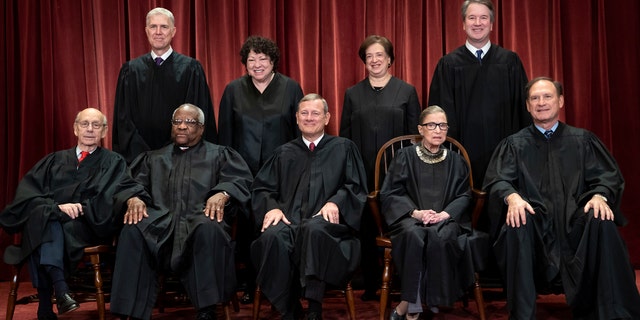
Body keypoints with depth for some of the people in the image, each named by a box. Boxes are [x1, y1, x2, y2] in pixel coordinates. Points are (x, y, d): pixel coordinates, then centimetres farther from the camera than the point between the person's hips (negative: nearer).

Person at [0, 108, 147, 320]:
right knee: (44, 215, -35)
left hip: (87, 227, -2)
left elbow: (125, 190, -1)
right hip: (46, 222, 2)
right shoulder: (54, 161, 24)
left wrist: (134, 198, -27)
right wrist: (57, 207, -11)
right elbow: (27, 193, 9)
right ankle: (60, 289, -49)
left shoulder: (114, 163, 19)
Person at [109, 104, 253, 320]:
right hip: (159, 223, 2)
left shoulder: (220, 155, 21)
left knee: (210, 228, -38)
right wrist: (133, 198, -10)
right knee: (132, 231, -31)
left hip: (199, 220, -2)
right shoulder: (153, 158, 30)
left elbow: (240, 180, 4)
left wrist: (222, 194, -19)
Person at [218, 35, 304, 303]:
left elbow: (300, 132, 4)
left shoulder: (290, 88, 4)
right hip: (244, 171, 1)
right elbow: (225, 134, 8)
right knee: (247, 228, 3)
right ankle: (250, 284, 15)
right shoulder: (234, 90, 7)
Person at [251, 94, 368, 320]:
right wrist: (272, 207, -5)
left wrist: (335, 202, -12)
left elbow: (356, 186, 9)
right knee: (272, 236, -34)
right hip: (289, 218, 2)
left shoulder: (344, 148, 18)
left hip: (326, 220, -2)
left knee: (314, 230, -40)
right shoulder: (284, 153, 24)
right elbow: (261, 188, 17)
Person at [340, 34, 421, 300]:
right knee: (366, 227, 3)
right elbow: (345, 136, 11)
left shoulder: (407, 91, 7)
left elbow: (415, 134, 5)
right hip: (362, 173, 2)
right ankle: (370, 284, 13)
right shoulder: (353, 94, 12)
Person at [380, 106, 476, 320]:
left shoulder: (455, 161, 16)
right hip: (410, 216, -1)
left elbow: (464, 196, 9)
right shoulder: (405, 156, 9)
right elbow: (390, 193, 2)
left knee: (440, 236, -35)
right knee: (414, 235, -37)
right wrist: (415, 212, -15)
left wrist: (445, 214, -12)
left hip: (445, 218, 1)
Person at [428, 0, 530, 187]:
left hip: (503, 150, 1)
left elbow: (523, 107, 7)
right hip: (465, 149, -1)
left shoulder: (510, 61, 6)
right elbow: (442, 112, 3)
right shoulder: (448, 64, 4)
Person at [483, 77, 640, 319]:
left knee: (602, 221, -31)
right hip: (534, 221, -1)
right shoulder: (514, 144, 14)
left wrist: (600, 196, -18)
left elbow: (607, 177, 7)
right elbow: (498, 180, 0)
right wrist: (512, 197, -24)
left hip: (575, 220, 1)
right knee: (516, 224, -34)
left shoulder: (582, 140, 17)